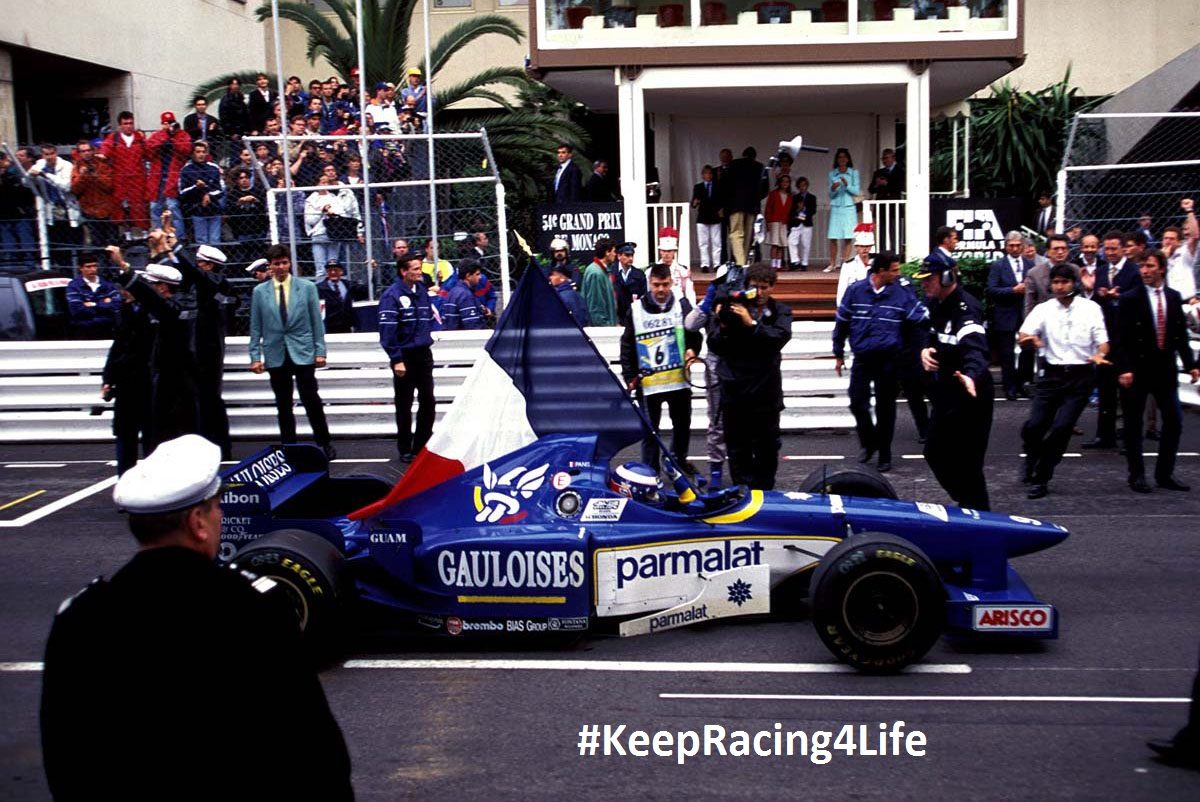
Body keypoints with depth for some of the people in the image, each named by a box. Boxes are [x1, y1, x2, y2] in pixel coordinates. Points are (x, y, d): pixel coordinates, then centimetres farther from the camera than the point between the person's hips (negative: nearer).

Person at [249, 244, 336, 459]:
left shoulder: (307, 287, 1)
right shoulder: (259, 292, 4)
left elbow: (317, 321, 2)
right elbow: (255, 327, 7)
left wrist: (320, 351, -3)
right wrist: (255, 356, 1)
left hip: (303, 352, -1)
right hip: (276, 355, 2)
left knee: (311, 400, -2)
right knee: (283, 405, 8)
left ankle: (325, 443, 11)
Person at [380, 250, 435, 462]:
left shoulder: (422, 290, 8)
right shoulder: (392, 295, -13)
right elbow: (387, 330, -17)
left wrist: (427, 337, 15)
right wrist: (396, 359, -19)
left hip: (424, 354, 6)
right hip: (405, 356, -6)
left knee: (428, 401, 8)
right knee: (404, 405, 3)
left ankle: (422, 445, 21)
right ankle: (405, 449, 14)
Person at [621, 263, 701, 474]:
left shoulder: (682, 305, 1)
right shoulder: (637, 309, -2)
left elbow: (695, 332, 7)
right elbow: (627, 345, 3)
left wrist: (692, 349, -15)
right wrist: (629, 375, -1)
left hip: (679, 378, 2)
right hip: (647, 381, -2)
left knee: (682, 423, 17)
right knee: (649, 428, 5)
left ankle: (679, 458, 39)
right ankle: (650, 469, 15)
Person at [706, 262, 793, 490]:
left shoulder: (780, 312, 5)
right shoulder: (729, 307, 0)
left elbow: (780, 337, -15)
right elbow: (714, 346, -3)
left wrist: (752, 324, -23)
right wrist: (723, 327, -21)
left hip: (766, 391, 1)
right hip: (734, 388, -1)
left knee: (767, 446, 8)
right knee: (738, 447, 3)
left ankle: (764, 491, 18)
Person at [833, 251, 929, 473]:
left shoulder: (902, 294, -3)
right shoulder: (855, 290, -2)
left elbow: (922, 317, -4)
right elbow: (842, 322, 5)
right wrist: (838, 354, 9)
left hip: (890, 360, 0)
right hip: (862, 358, 0)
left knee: (885, 407, 7)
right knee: (857, 402, -2)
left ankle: (884, 454, 19)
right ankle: (869, 443, 24)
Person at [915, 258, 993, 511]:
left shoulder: (965, 309, -24)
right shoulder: (935, 303, 6)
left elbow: (975, 349, -40)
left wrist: (971, 376, -60)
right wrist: (925, 350, -3)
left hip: (969, 396, -10)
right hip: (946, 392, 10)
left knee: (966, 462, -6)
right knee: (935, 453, 17)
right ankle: (967, 505, 34)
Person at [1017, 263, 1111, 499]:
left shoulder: (1091, 308, 3)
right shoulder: (1043, 309, 3)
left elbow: (1102, 341, 2)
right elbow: (1023, 338, -9)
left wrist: (1100, 355, -21)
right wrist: (1030, 341, -33)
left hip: (1081, 376, -1)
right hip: (1052, 375, 1)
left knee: (1061, 427, -10)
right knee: (1034, 425, -8)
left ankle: (1041, 479, 3)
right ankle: (1031, 463, 24)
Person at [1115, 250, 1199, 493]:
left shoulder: (1174, 297, 8)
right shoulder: (1129, 299, -5)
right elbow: (1122, 338, -9)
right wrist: (1124, 369, -17)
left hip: (1165, 368, 4)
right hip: (1137, 370, -4)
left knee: (1173, 422, 5)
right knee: (1133, 425, 3)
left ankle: (1165, 474, 16)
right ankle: (1137, 476, 13)